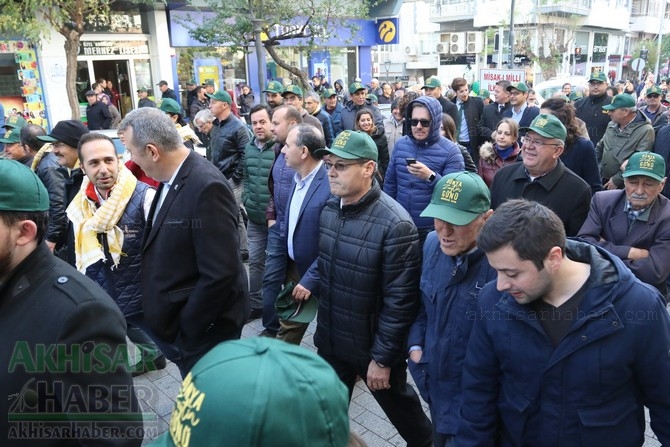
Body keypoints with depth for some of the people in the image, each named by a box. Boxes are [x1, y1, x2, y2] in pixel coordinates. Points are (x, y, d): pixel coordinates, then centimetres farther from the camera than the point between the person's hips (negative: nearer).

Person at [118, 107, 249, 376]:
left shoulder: (206, 187, -27)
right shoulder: (172, 178, 1)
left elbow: (220, 274, -29)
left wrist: (185, 328, -18)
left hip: (203, 327, -8)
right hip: (179, 318, 8)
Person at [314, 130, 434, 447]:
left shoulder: (395, 225, -25)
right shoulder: (330, 209, -3)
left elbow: (400, 301, -21)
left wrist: (382, 358, -16)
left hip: (372, 346, -5)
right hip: (330, 340, 5)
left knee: (398, 406, 21)